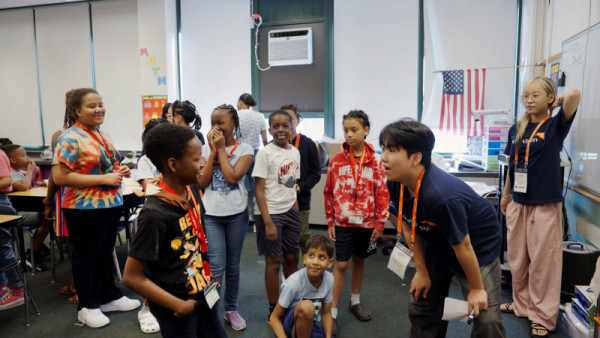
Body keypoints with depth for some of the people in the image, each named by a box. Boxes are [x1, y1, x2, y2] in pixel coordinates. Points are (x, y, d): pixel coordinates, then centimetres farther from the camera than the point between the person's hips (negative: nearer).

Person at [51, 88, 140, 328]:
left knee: (106, 254, 19)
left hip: (111, 204, 8)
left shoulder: (102, 135, 10)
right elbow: (59, 177, -22)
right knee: (86, 258, 8)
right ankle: (87, 307, 25)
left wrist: (120, 171, 1)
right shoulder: (70, 139, -15)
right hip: (85, 209, -8)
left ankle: (110, 297, 35)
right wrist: (104, 178, -24)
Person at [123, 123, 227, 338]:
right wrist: (178, 305, -17)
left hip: (203, 295, 7)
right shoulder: (155, 214, -27)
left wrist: (206, 275, 9)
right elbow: (132, 277, -22)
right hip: (176, 309, -7)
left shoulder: (192, 190, -5)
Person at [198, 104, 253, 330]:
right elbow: (202, 183, -7)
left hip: (237, 214, 0)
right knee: (216, 267, -2)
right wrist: (213, 150, -8)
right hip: (211, 214, 1)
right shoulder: (205, 149, 3)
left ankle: (231, 309, 29)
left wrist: (221, 149, -11)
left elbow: (232, 177, -17)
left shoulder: (244, 149, -3)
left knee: (233, 265, 12)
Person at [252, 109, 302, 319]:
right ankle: (274, 310, 18)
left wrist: (296, 213, 8)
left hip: (290, 211, 6)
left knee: (292, 258, 12)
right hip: (270, 212, -5)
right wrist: (268, 222, -17)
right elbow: (259, 190, -12)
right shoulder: (265, 153, -10)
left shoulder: (295, 152, 8)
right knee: (274, 260, 3)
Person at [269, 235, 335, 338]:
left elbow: (326, 313, 2)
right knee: (306, 306, -36)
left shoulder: (329, 279, -12)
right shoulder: (293, 283, -25)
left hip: (310, 324, 6)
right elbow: (274, 317, -16)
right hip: (289, 326, -5)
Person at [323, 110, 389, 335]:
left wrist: (380, 224, -3)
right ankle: (332, 312, 12)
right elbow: (329, 192, 0)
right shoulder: (336, 160, -6)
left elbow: (382, 194, -2)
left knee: (359, 260, 17)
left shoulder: (375, 161, -5)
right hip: (343, 222, -1)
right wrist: (330, 222, 0)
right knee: (341, 264, 1)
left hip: (366, 223, 1)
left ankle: (355, 301, 37)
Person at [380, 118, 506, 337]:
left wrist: (477, 288, -12)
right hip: (437, 247, 7)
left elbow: (462, 247, -27)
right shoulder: (397, 184, -18)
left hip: (480, 248, -6)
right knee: (421, 307, 12)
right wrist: (422, 271, 1)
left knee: (487, 320, -8)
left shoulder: (440, 196, -40)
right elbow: (409, 228, -5)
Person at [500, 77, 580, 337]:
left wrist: (557, 102, -4)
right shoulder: (516, 129, 7)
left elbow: (574, 95, -25)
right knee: (517, 258, 13)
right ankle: (522, 304, 31)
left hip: (545, 203, -5)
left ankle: (543, 316, 18)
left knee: (543, 261, 4)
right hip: (518, 203, 5)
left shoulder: (555, 126, -6)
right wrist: (506, 195, 18)